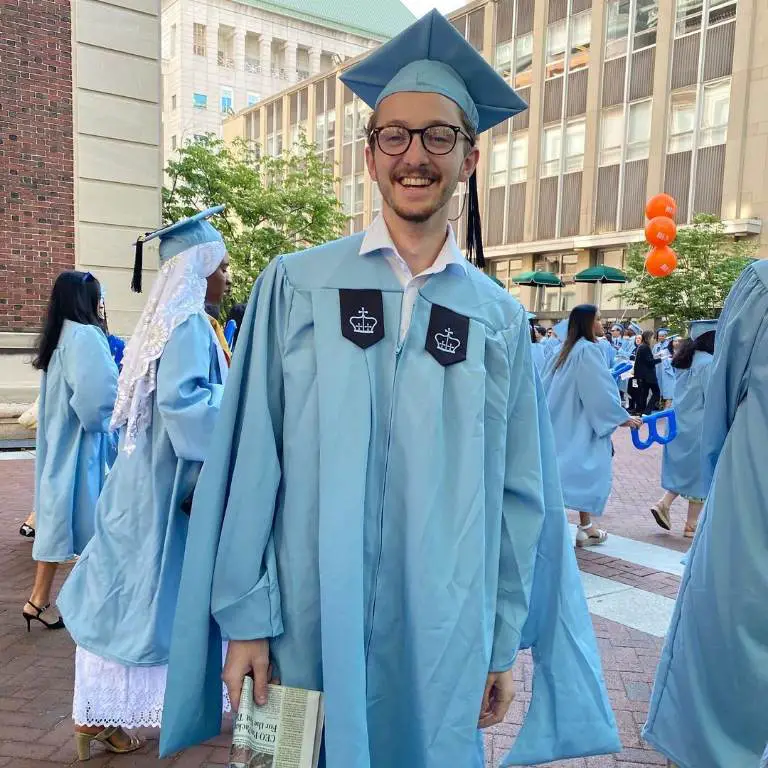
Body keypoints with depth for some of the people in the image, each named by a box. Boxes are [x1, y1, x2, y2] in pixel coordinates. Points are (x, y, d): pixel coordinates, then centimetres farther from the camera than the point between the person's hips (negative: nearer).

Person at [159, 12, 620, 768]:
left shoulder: (500, 318, 1)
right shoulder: (296, 285, -4)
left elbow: (519, 496, 3)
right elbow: (249, 461, -4)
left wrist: (503, 643, 4)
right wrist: (244, 617, -5)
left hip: (443, 635, 2)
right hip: (311, 626, -1)